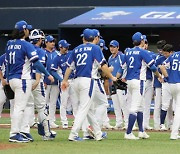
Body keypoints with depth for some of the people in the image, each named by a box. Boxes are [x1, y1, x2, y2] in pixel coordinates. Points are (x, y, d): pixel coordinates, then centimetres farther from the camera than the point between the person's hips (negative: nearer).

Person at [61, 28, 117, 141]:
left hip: (77, 81, 6)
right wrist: (112, 77, -1)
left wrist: (65, 81, 19)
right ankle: (73, 135, -15)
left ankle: (98, 133, 21)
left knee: (90, 108, 15)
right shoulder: (95, 48, 0)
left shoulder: (77, 49, 16)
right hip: (89, 80, -6)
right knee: (84, 108, -7)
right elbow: (103, 65, -7)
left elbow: (69, 66, 15)